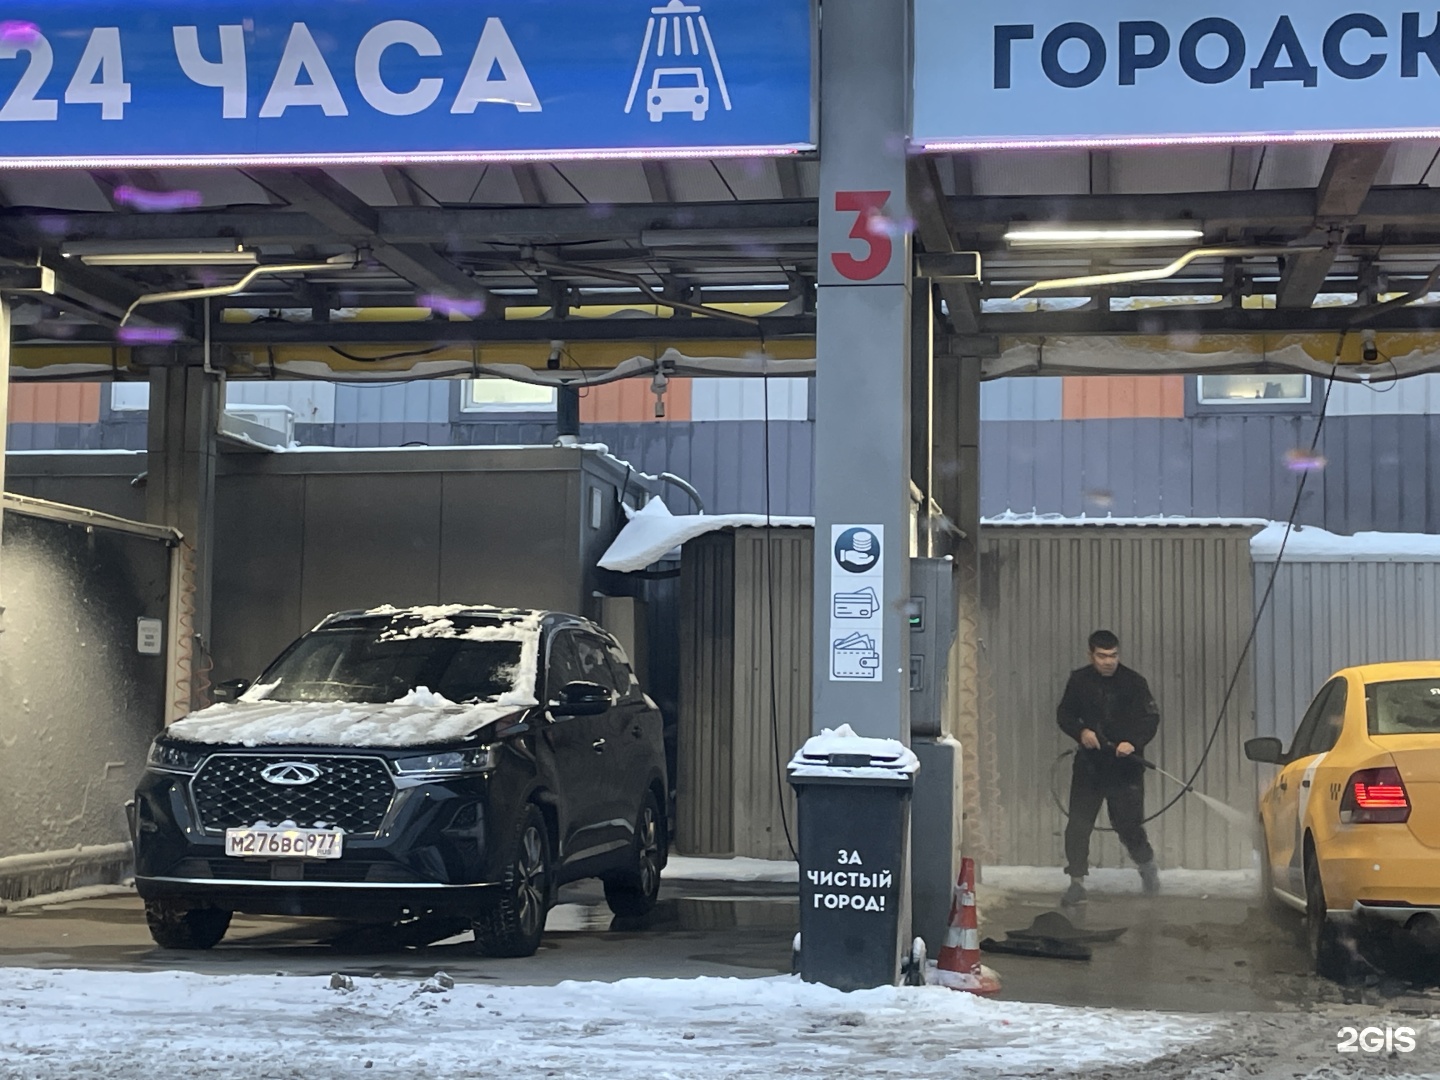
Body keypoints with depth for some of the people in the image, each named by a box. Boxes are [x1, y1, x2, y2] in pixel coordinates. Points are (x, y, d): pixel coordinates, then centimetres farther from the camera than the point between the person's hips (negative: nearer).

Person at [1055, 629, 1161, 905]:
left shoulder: (1134, 682, -4)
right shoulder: (1079, 680, 2)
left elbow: (1151, 718, -7)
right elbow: (1064, 715, 9)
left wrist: (1133, 743, -24)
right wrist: (1080, 731, -12)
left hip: (1125, 766, -2)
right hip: (1089, 763, 2)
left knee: (1128, 823, 4)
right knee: (1078, 825, -4)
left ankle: (1146, 864, 33)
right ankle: (1076, 882, 4)